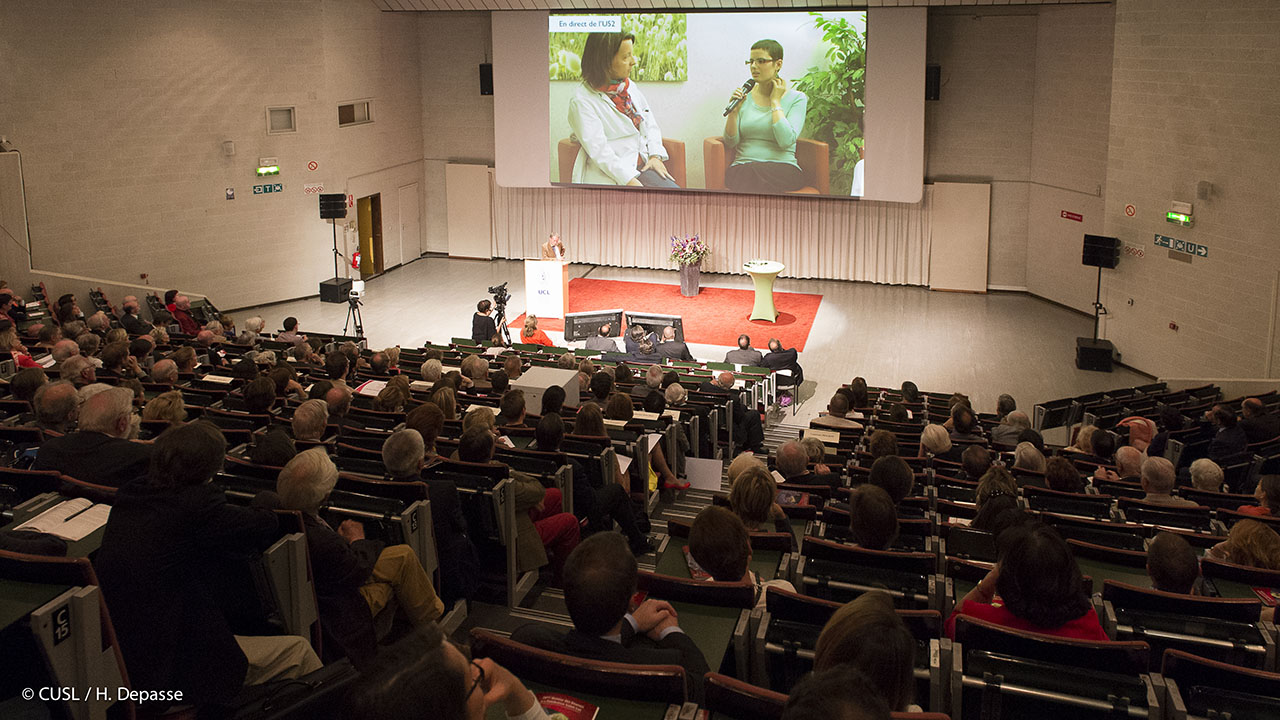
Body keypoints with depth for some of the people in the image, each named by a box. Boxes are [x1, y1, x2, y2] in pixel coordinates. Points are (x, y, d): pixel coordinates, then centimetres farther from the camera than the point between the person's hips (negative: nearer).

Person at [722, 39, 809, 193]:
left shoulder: (796, 98, 5)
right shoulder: (745, 96, 13)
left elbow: (786, 141, -12)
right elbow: (730, 143, 7)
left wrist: (775, 101, -3)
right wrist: (734, 111, -9)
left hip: (782, 167, -2)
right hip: (742, 167, 2)